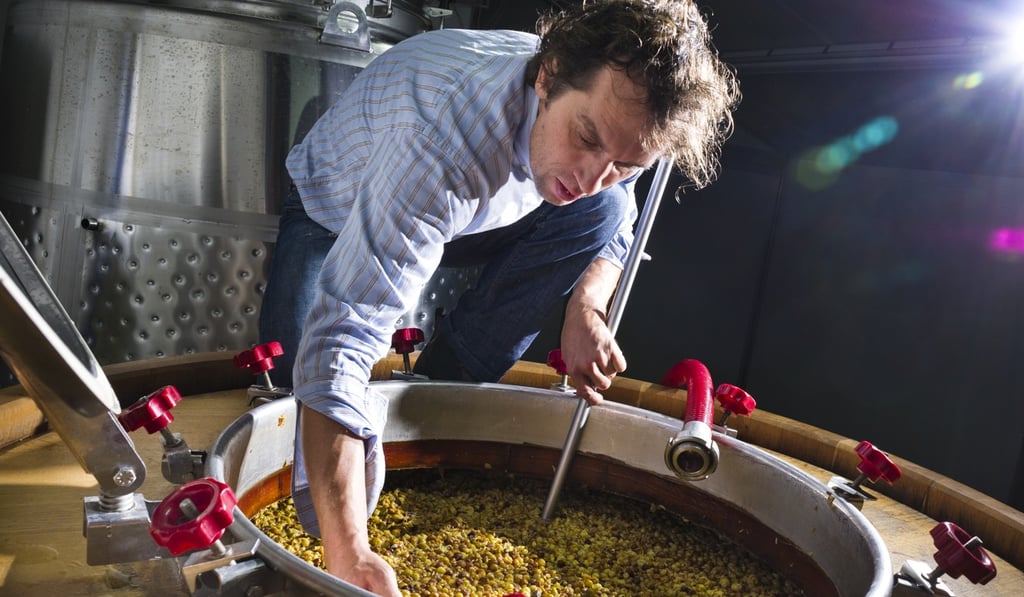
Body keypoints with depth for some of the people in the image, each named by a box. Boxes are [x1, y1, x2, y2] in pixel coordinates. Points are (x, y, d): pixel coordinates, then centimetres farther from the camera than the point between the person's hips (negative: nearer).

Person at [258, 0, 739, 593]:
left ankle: (442, 387, -10)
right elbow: (341, 335, -48)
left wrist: (585, 308, -25)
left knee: (606, 211, -19)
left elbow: (614, 227, -2)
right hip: (335, 215, -4)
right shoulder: (445, 144, -43)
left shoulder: (611, 103, -22)